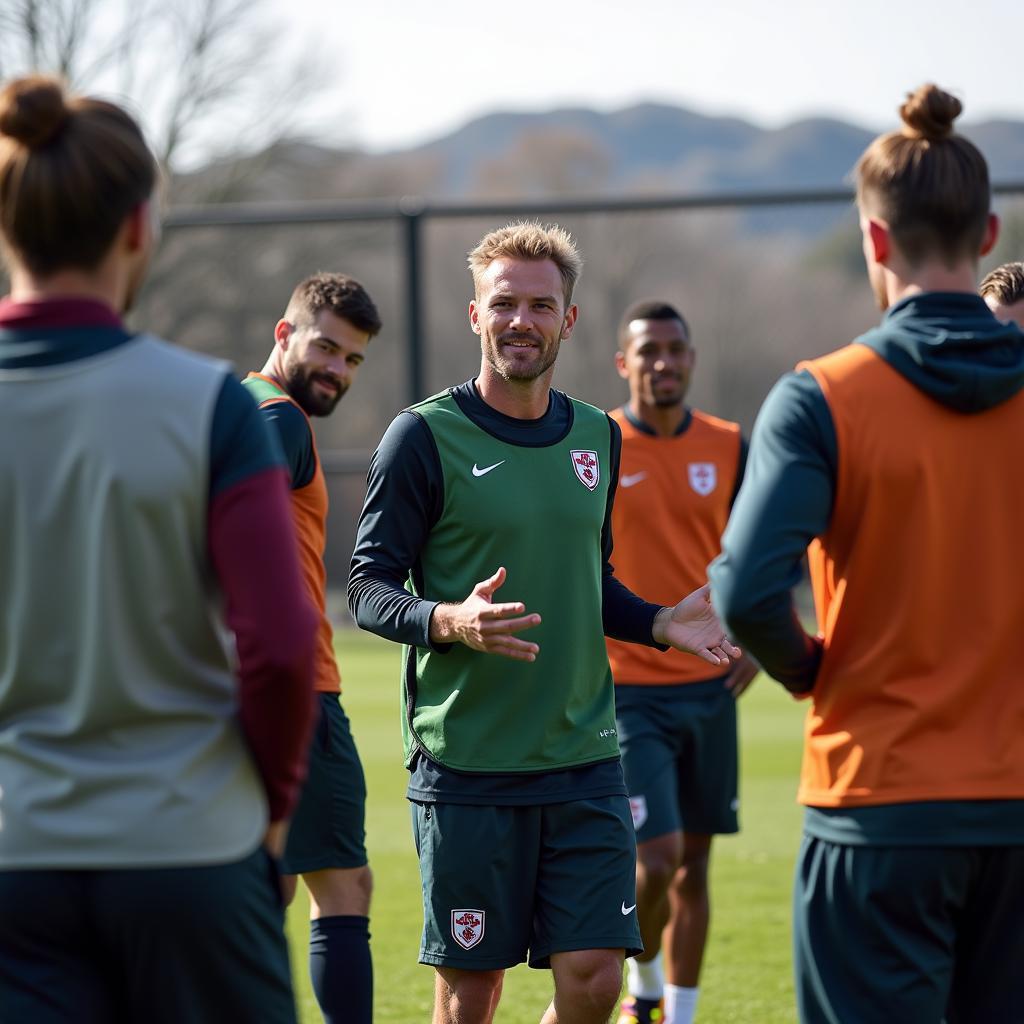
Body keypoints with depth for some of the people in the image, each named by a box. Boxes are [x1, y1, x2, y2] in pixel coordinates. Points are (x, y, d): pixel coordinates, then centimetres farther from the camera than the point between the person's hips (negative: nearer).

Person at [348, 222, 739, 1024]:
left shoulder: (597, 436, 12)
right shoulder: (426, 436, -5)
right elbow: (370, 587, -6)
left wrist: (661, 623, 5)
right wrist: (449, 622, -25)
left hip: (584, 757, 4)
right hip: (465, 766, -4)